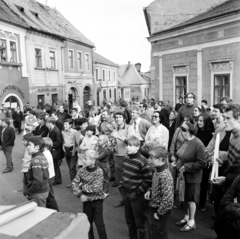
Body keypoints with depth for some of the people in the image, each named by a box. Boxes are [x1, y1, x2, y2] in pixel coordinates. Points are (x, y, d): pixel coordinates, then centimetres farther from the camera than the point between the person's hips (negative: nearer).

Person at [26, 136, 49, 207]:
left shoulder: (36, 160, -22)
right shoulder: (43, 157, 6)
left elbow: (38, 181, -27)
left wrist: (29, 193, -14)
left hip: (38, 193, -9)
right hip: (45, 190, 9)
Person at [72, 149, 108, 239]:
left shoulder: (99, 171, -18)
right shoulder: (82, 170, -7)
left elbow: (96, 189, -22)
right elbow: (74, 183, -7)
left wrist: (82, 186, -14)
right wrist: (80, 194, -20)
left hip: (97, 201, -4)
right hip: (86, 201, 4)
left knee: (99, 223, 5)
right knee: (87, 222, 17)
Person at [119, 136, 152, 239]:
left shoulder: (142, 161, -19)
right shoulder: (126, 159, 2)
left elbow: (149, 180, -17)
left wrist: (137, 192, -15)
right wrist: (121, 187, 7)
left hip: (136, 196, -7)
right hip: (126, 194, 7)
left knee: (139, 222, 8)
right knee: (129, 220, 20)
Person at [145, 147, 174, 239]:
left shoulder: (165, 176, -30)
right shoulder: (158, 171, -1)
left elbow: (167, 198, -29)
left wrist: (159, 213, -20)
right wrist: (150, 192, -2)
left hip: (161, 210, -8)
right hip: (154, 207, 8)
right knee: (154, 229, 23)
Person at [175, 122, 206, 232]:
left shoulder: (198, 144, -23)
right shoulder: (186, 141, 1)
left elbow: (202, 163, -22)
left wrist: (186, 167, -21)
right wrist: (178, 164, 1)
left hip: (192, 176, -7)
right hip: (184, 174, 7)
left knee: (191, 199, 7)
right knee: (186, 198, 18)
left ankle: (191, 222, 24)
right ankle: (187, 217, 35)